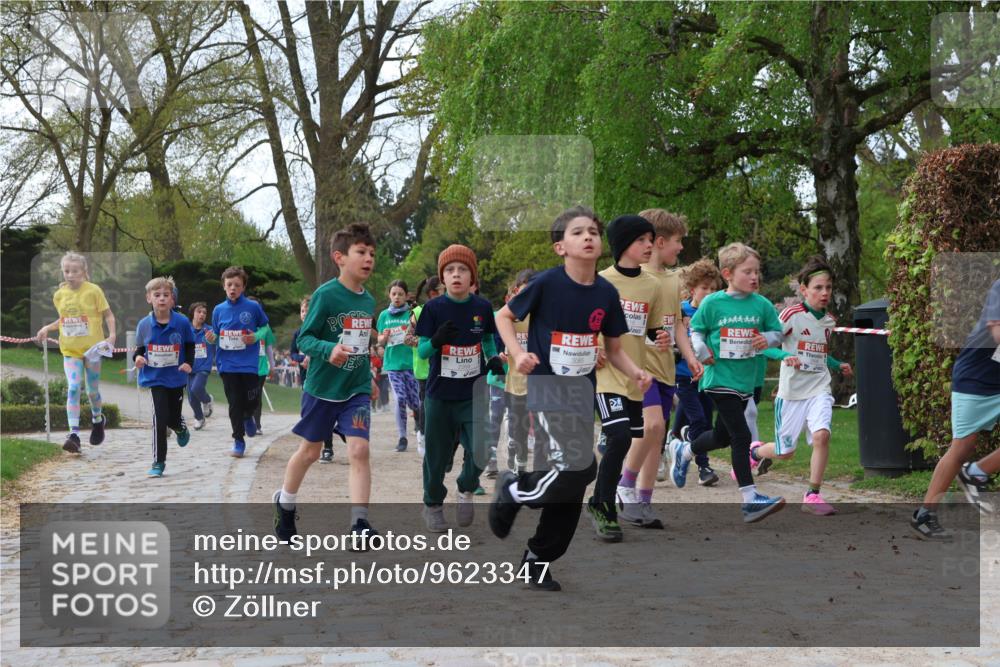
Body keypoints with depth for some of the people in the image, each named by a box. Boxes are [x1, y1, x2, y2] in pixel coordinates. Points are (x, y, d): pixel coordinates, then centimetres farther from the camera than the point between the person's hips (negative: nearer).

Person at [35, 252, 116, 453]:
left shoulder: (93, 291, -8)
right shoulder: (59, 295, 3)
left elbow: (108, 314, -2)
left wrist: (112, 335, -16)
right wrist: (47, 328, 2)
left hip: (92, 347, -2)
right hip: (70, 350, 2)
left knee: (92, 390, 10)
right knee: (73, 388, -14)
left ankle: (97, 420, 41)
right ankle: (74, 434, -18)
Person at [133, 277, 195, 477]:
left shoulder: (182, 322, -9)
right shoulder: (144, 325, -7)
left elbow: (190, 346, 4)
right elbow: (140, 347, 6)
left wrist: (189, 363, -12)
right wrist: (138, 357, -15)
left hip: (176, 378, 1)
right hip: (155, 378, -1)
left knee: (174, 419, 10)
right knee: (160, 418, -12)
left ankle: (181, 429, 51)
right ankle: (158, 462, -2)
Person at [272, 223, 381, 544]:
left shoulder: (368, 300, 4)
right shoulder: (325, 294, -15)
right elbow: (304, 338, -15)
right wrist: (328, 350, -33)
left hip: (356, 390, 4)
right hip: (322, 388, -4)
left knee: (359, 450, -13)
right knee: (309, 451, 12)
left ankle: (360, 524, -13)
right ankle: (284, 503, 37)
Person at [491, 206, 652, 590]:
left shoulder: (606, 293, 0)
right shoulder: (547, 284, -13)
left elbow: (614, 349, 10)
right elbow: (504, 316, -1)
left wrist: (635, 373, -9)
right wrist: (518, 353, -17)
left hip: (583, 392, 6)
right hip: (547, 386, -6)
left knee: (576, 478, 8)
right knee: (576, 467, -21)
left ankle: (537, 560, 23)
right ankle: (513, 490, 7)